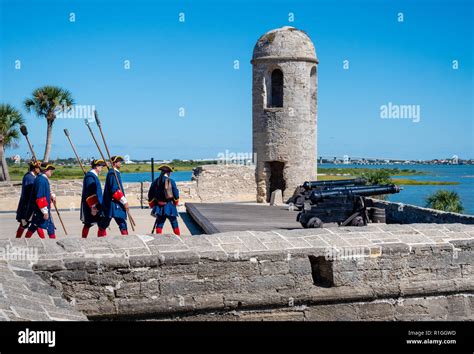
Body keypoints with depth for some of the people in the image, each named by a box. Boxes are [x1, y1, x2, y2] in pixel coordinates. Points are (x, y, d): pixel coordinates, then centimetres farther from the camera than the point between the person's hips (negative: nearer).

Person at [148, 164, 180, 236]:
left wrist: (152, 206, 20)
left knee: (159, 225, 5)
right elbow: (176, 195, -3)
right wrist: (175, 203, 17)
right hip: (170, 207, -1)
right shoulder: (171, 181, -6)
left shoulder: (155, 182, 2)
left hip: (160, 207, 2)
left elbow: (150, 196, 8)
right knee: (175, 224, 12)